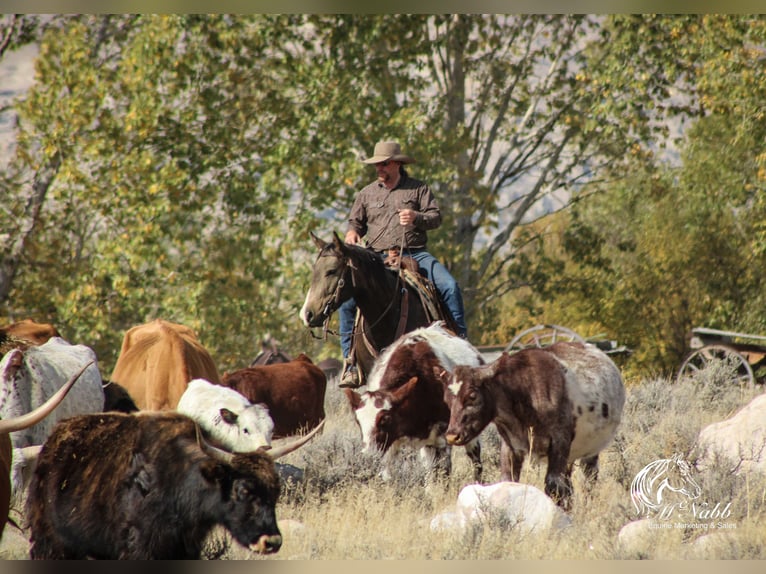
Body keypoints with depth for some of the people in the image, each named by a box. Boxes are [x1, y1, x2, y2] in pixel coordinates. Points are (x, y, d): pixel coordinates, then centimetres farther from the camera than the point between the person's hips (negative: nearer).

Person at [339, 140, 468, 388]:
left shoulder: (418, 188, 8)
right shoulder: (367, 194, 14)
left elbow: (436, 217, 3)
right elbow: (356, 221, 22)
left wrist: (416, 217, -17)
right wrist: (352, 232, -1)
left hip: (414, 254, -1)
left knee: (450, 287, -24)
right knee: (346, 299, -18)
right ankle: (350, 360, -12)